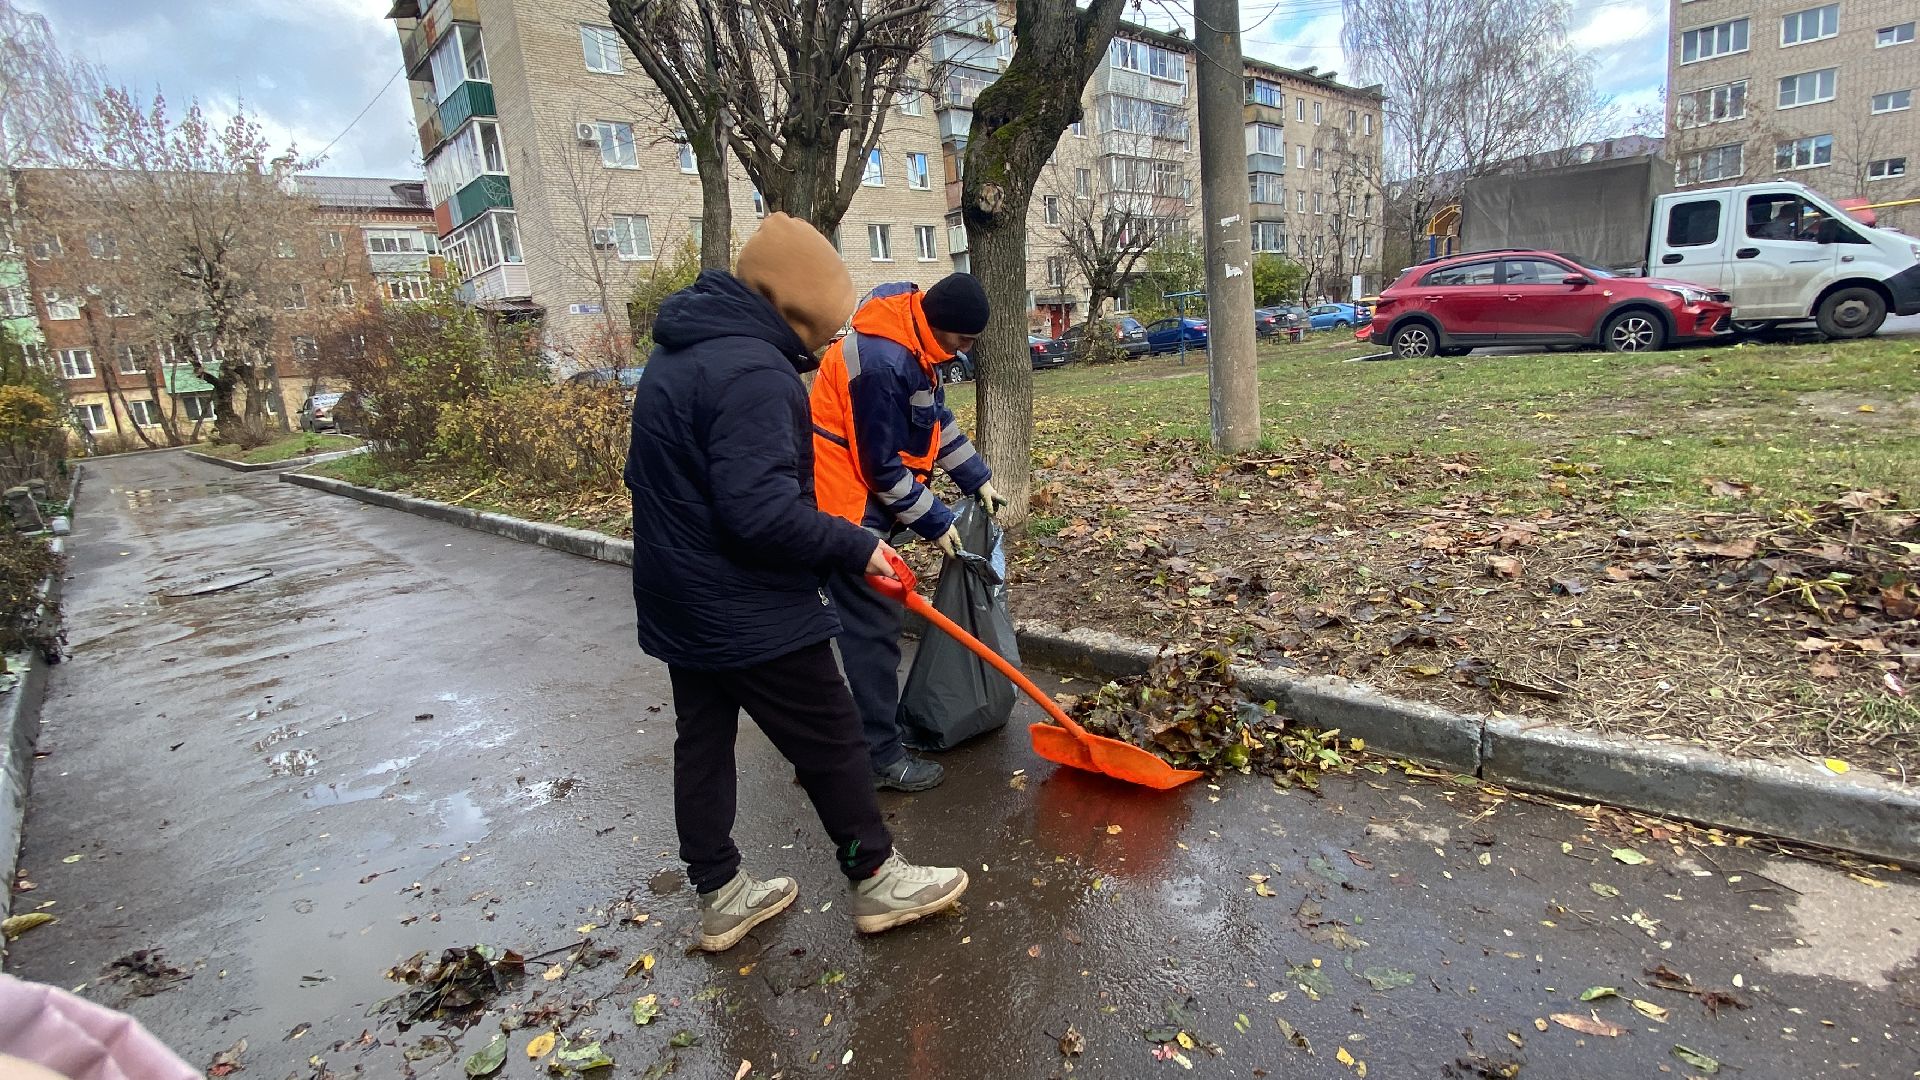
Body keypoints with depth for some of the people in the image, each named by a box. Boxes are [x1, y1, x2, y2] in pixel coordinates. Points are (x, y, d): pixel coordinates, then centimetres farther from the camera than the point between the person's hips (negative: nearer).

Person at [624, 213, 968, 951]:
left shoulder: (679, 353, 10)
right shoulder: (752, 370, -23)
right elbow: (761, 510, -31)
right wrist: (855, 546, -18)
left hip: (680, 605, 10)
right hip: (751, 613, -10)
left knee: (701, 743, 17)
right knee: (830, 742, 5)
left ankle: (721, 897, 31)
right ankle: (876, 882, 23)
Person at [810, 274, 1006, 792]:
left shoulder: (913, 344, 6)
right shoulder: (882, 362, -26)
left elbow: (939, 418, 17)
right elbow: (883, 466, -22)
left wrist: (977, 477, 12)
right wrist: (934, 521, -12)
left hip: (866, 499, 10)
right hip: (847, 504, -10)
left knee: (875, 619, 18)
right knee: (873, 626, -7)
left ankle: (880, 716, 32)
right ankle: (882, 756, 2)